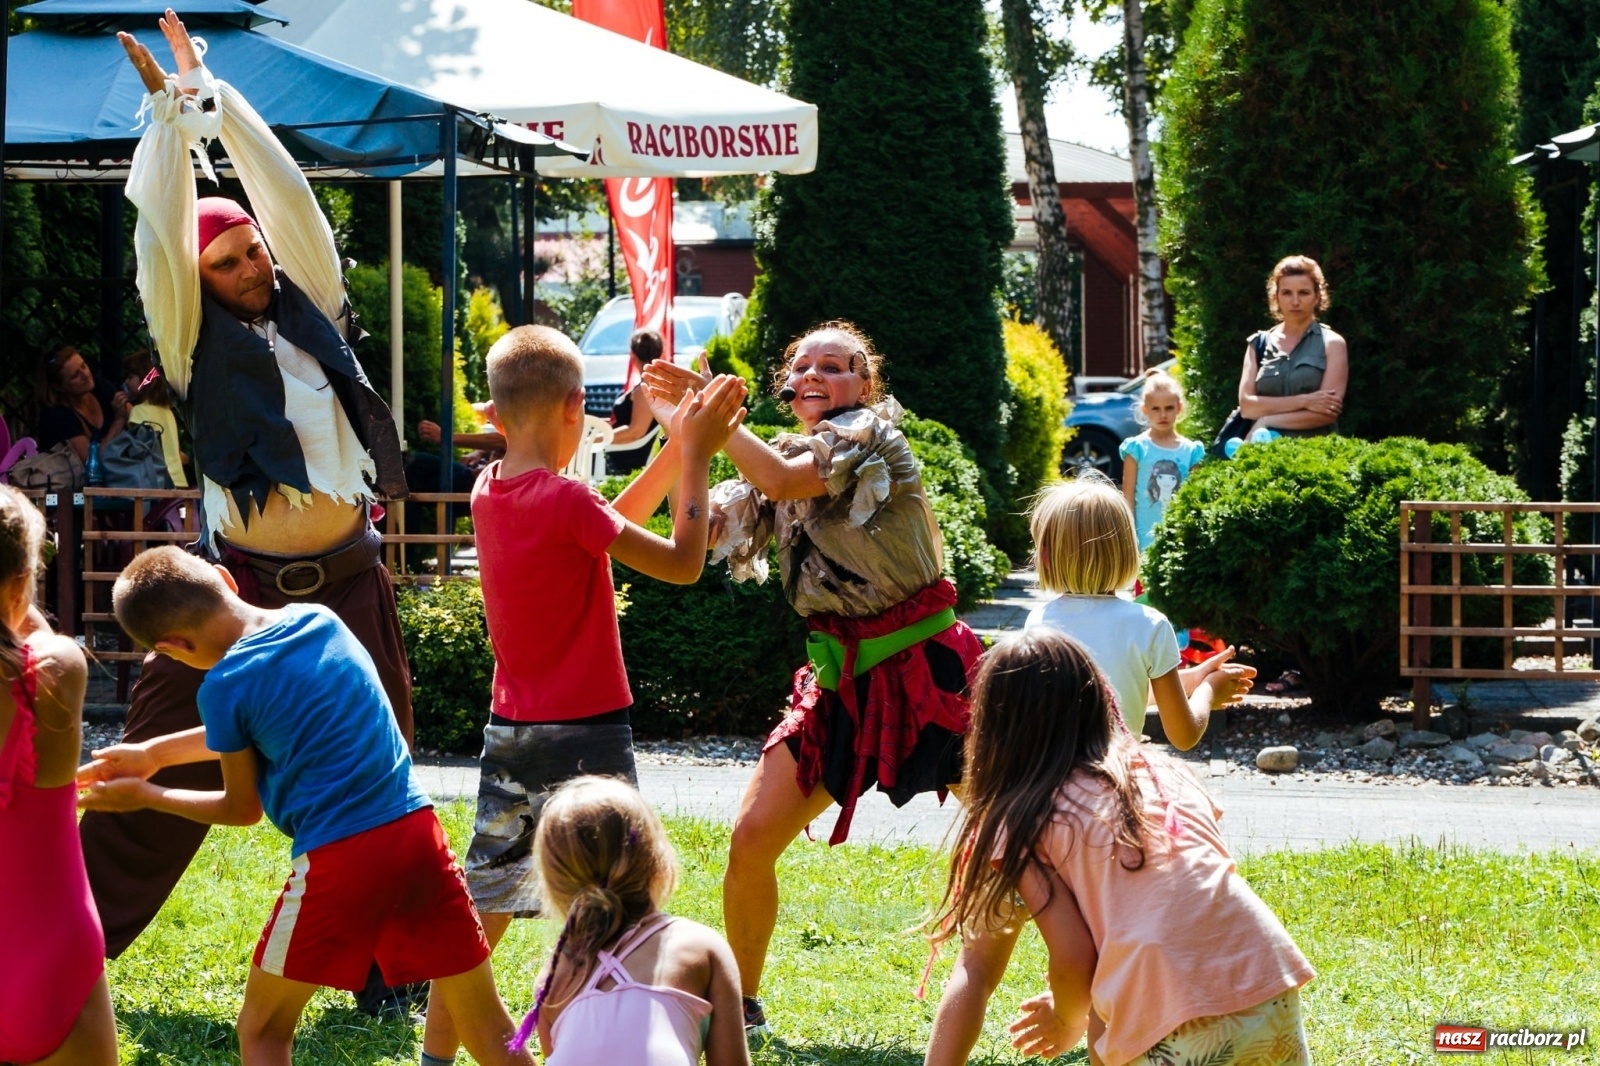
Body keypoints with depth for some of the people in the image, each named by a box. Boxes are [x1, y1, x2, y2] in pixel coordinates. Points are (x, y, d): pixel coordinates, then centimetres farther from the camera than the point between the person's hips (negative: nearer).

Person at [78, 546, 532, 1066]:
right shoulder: (321, 620, 11)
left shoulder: (226, 684, -7)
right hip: (419, 833, 6)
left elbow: (243, 810, 7)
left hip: (338, 860, -6)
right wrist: (152, 753, 33)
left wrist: (145, 796, 20)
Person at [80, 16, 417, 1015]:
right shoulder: (199, 340, 0)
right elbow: (162, 233, -10)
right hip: (241, 587, -4)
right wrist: (174, 112, -11)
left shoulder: (311, 307, 10)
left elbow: (287, 195, 6)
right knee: (161, 774, -4)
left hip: (348, 584, 4)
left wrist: (218, 98, 4)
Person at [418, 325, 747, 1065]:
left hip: (510, 732, 7)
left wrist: (675, 451, 10)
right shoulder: (564, 499, -18)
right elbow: (682, 563, -14)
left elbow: (607, 527, 13)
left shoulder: (489, 492, 4)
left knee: (482, 911, 15)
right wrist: (695, 458, -6)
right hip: (585, 736, -7)